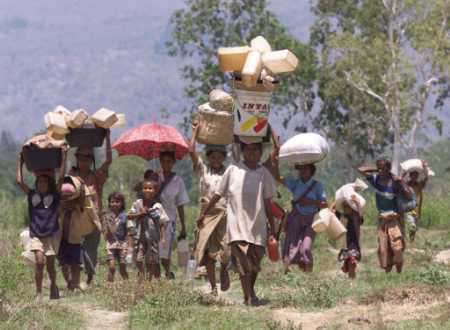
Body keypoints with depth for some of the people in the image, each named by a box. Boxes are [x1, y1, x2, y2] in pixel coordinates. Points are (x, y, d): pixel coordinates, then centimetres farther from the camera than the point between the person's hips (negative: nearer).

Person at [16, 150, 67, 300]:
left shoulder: (55, 195, -3)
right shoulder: (32, 195, 0)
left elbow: (61, 177, -11)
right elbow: (19, 181, -3)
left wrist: (63, 158, -10)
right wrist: (20, 162, 3)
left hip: (52, 234, 0)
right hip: (36, 235, 0)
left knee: (50, 264, 4)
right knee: (39, 261, -16)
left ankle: (53, 287, 31)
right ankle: (39, 292, -10)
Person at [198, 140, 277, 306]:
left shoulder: (264, 173, 5)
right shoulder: (233, 170, 0)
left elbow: (267, 204, 8)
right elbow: (218, 194, 8)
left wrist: (272, 229, 7)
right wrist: (203, 214, 10)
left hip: (258, 226, 2)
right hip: (237, 225, -2)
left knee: (255, 263, 8)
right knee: (243, 262, -11)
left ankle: (251, 293, 26)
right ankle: (249, 297, -10)